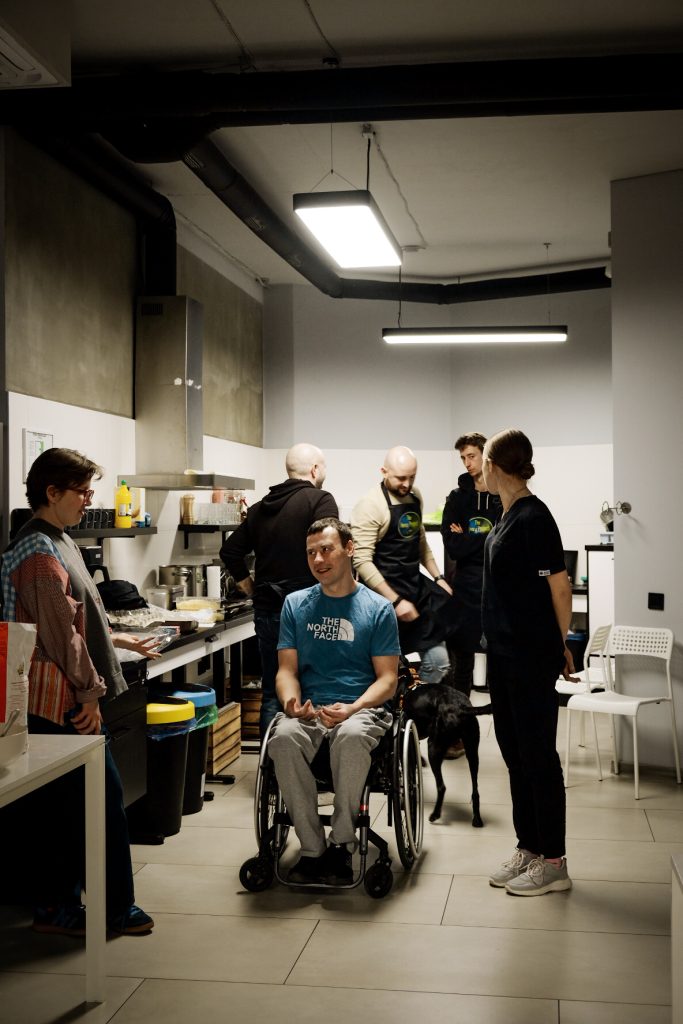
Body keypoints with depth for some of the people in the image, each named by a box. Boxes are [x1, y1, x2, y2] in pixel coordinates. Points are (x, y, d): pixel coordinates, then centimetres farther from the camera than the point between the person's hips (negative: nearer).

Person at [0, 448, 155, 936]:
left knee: (62, 804, 14)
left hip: (60, 700, 10)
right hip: (61, 702, -10)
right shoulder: (40, 553, -18)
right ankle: (114, 909, 7)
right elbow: (60, 633, -20)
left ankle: (57, 905, 22)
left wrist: (114, 639, 21)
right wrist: (89, 692, -14)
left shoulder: (57, 543, 14)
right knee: (103, 796, -3)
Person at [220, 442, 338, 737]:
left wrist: (249, 586, 17)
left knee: (271, 694, 12)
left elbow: (230, 551, 16)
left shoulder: (261, 507, 14)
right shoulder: (320, 500, -8)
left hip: (267, 611, 6)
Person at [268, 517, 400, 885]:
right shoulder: (295, 604, 14)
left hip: (361, 707, -2)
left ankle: (341, 844, -19)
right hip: (307, 709, 2)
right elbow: (287, 668, 11)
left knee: (352, 737, -38)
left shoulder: (378, 609, 6)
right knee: (283, 738, -33)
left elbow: (387, 678, 2)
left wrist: (352, 709, -17)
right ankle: (312, 849, -21)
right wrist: (291, 701, -13)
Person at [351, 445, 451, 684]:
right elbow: (362, 561, -21)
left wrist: (438, 577, 13)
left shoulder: (415, 496, 7)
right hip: (385, 595, -7)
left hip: (417, 588, 7)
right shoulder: (371, 505, -17)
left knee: (438, 661, 6)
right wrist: (395, 601, -22)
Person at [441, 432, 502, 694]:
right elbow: (452, 547, -4)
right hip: (467, 584, 2)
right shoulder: (457, 498, 6)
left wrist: (469, 537, -9)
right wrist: (486, 535, -10)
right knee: (463, 653, 9)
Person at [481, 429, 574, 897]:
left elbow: (560, 586, -14)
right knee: (515, 753, 14)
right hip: (505, 654, 9)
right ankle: (528, 850, 25)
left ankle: (553, 862, 9)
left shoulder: (533, 517, -17)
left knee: (538, 756, -1)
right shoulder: (509, 517, 12)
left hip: (532, 658, -9)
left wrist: (560, 645, -4)